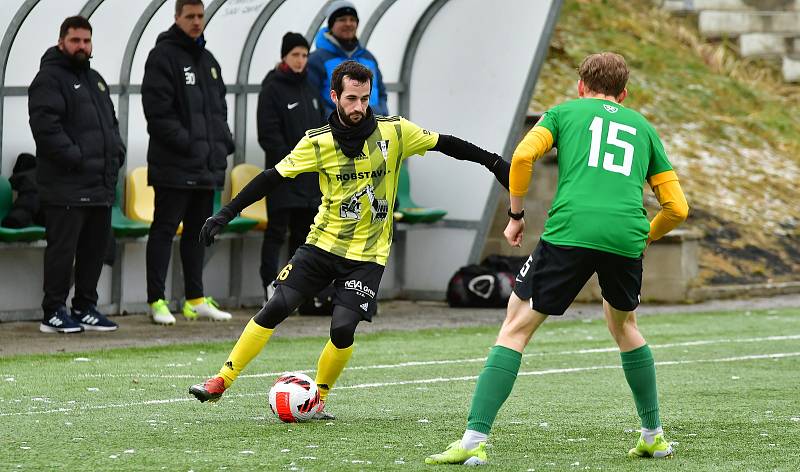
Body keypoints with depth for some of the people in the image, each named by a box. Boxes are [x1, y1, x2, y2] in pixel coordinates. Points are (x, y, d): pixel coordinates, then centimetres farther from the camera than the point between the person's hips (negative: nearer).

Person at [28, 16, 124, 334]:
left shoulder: (95, 80, 21)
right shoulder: (49, 79, -7)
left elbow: (111, 123, 28)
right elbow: (46, 127, -18)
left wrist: (116, 153, 10)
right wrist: (76, 159, -20)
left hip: (101, 186, 9)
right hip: (66, 186, -9)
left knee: (95, 248, 11)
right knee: (62, 248, -6)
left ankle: (85, 309, 20)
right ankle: (53, 313, -1)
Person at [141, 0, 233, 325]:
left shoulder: (208, 60, 18)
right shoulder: (163, 56, -7)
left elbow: (219, 106, 23)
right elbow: (157, 109, -16)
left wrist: (223, 141, 8)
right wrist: (184, 142, -20)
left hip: (207, 164, 8)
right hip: (174, 165, -8)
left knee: (198, 231, 12)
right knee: (165, 229, -5)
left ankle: (195, 300, 19)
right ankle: (156, 301, -3)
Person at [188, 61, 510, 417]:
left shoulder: (395, 132, -7)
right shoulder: (318, 142, -7)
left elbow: (446, 145, 4)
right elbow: (274, 177, -4)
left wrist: (494, 162, 5)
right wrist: (226, 214, -8)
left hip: (367, 254, -1)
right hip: (323, 242, 1)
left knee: (342, 330, -15)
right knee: (275, 309, -9)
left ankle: (318, 398, 9)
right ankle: (222, 380, 1)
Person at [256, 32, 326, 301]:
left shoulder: (310, 88, 16)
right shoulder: (272, 88, -5)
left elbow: (320, 128, 20)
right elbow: (269, 133, -11)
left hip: (310, 176, 7)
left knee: (304, 232, 10)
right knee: (277, 232, -7)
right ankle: (271, 287, -8)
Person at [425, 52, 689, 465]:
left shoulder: (564, 112, 20)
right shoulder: (643, 128, 27)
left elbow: (523, 156, 1)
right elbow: (677, 207, 20)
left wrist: (516, 215, 13)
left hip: (570, 232, -3)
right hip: (626, 236, 3)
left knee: (516, 328, 4)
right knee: (623, 324, 30)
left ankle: (474, 440, -7)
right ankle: (653, 435, 33)